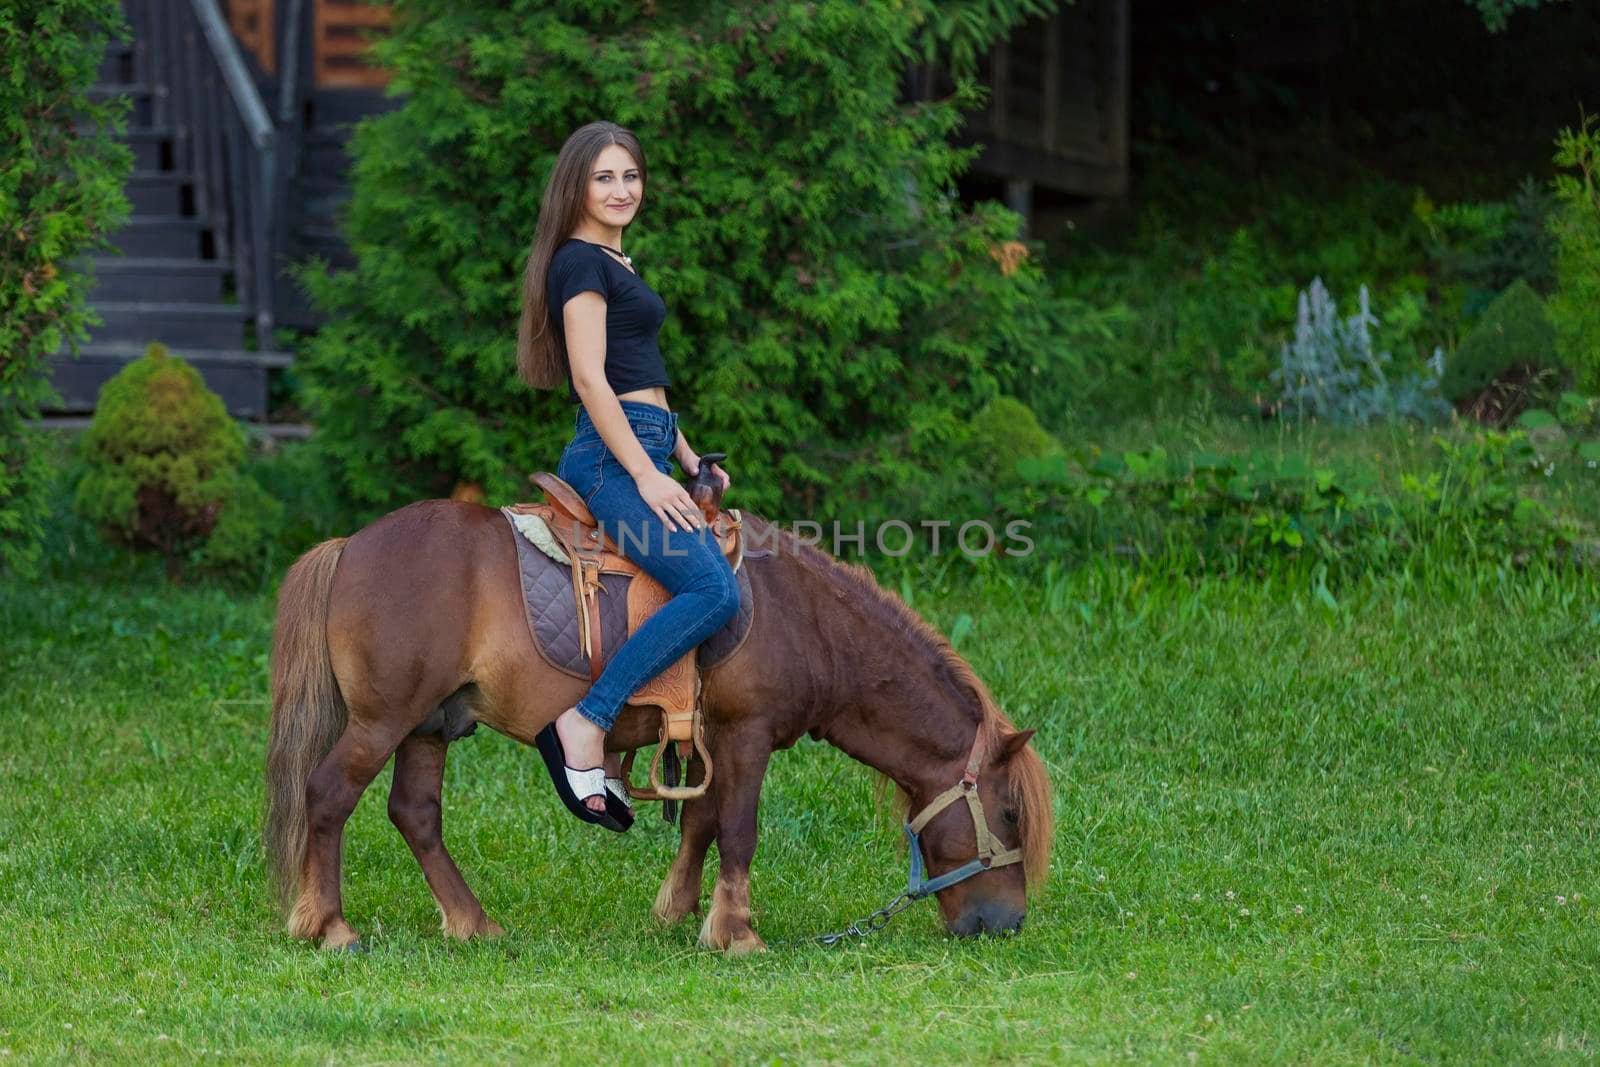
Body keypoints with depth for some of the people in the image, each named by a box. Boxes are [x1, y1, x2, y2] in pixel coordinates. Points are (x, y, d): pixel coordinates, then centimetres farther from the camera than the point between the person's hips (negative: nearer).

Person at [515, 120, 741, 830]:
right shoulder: (581, 261, -9)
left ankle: (609, 753, 7)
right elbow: (590, 377, -16)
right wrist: (646, 475, -20)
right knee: (713, 590, -24)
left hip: (639, 451, 11)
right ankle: (585, 722, -24)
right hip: (610, 454, -11)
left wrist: (688, 460, 21)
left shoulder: (614, 262, 22)